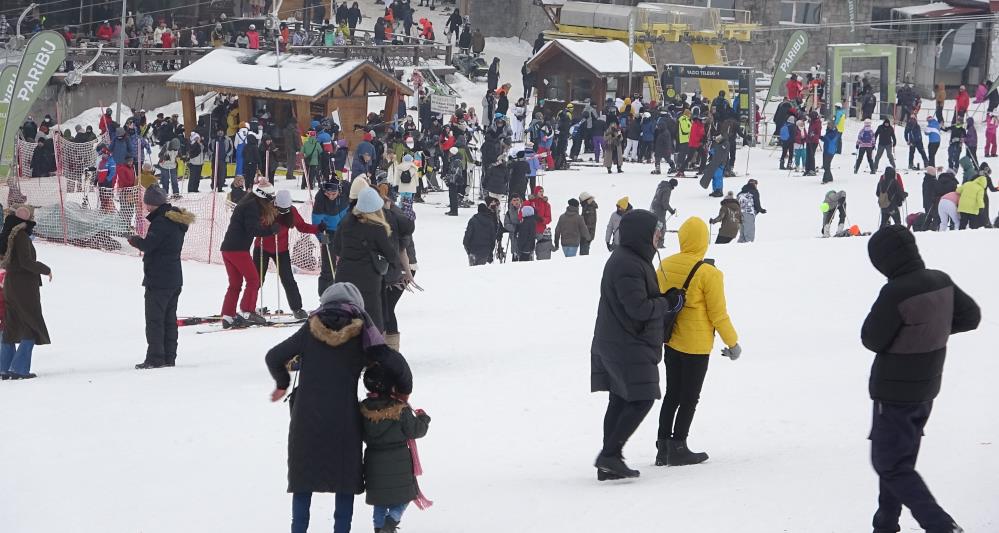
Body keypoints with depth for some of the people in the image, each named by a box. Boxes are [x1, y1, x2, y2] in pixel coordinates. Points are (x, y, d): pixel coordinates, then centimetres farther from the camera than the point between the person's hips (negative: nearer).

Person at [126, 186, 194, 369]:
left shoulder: (161, 222, -19)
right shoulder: (176, 220, 11)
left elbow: (148, 245, -22)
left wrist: (134, 239, -4)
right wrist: (143, 242, 8)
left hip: (158, 280, -9)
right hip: (175, 278, 9)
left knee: (154, 319, -3)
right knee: (169, 318, 13)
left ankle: (155, 357, -4)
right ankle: (169, 356, 16)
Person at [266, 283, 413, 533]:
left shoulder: (310, 330, 0)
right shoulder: (360, 334, -4)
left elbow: (274, 357, 1)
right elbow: (395, 363, -9)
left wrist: (282, 384, 20)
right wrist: (403, 391, 10)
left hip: (306, 418, 1)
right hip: (344, 421, -1)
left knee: (303, 479, 13)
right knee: (346, 480, 13)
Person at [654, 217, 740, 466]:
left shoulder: (665, 266, -1)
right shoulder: (708, 273, -18)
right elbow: (718, 314, -14)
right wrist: (732, 342, -1)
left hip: (671, 341, 6)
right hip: (696, 345, -6)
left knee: (672, 394, 16)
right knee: (690, 397, 5)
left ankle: (663, 448, 17)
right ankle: (678, 449, 7)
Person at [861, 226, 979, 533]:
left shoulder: (895, 293, -26)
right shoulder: (942, 282, -4)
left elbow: (872, 339, -19)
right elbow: (971, 316, 9)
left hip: (894, 392, -8)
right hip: (926, 388, 8)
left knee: (890, 464, 0)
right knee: (900, 459, 21)